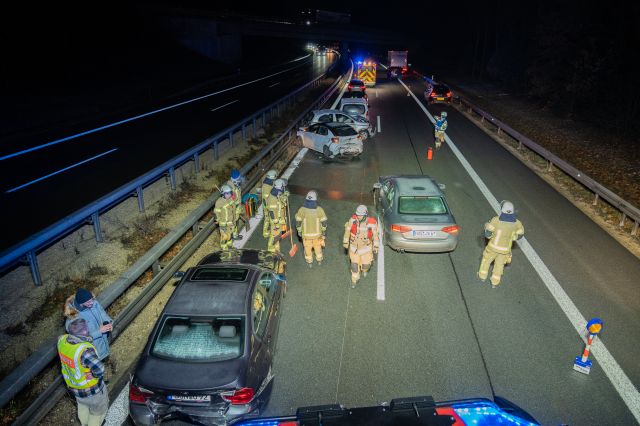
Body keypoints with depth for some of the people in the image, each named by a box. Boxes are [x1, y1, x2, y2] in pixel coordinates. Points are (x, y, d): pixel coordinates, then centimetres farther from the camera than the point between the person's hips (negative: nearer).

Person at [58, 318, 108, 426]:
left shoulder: (62, 340, -18)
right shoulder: (85, 349, -39)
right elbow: (99, 369, -46)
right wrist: (94, 375, -26)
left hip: (73, 387, 7)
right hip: (91, 390, -7)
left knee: (82, 405, 38)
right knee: (98, 411, 23)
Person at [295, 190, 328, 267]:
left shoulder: (302, 210, -23)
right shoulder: (319, 209, -22)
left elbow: (298, 222, -12)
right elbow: (324, 222, -12)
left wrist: (299, 231, 6)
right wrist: (324, 231, 6)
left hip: (306, 233, -1)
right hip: (317, 233, 1)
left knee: (308, 247, 23)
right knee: (317, 246, 26)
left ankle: (309, 262, 41)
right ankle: (319, 260, 46)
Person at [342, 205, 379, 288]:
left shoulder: (372, 223, -26)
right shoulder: (352, 220, -23)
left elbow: (375, 235, -10)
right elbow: (347, 231, -7)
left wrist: (376, 247, -2)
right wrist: (345, 243, 3)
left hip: (366, 247, -1)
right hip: (354, 247, 1)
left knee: (366, 264, 14)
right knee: (354, 264, 10)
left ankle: (364, 269, 52)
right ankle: (354, 280, 35)